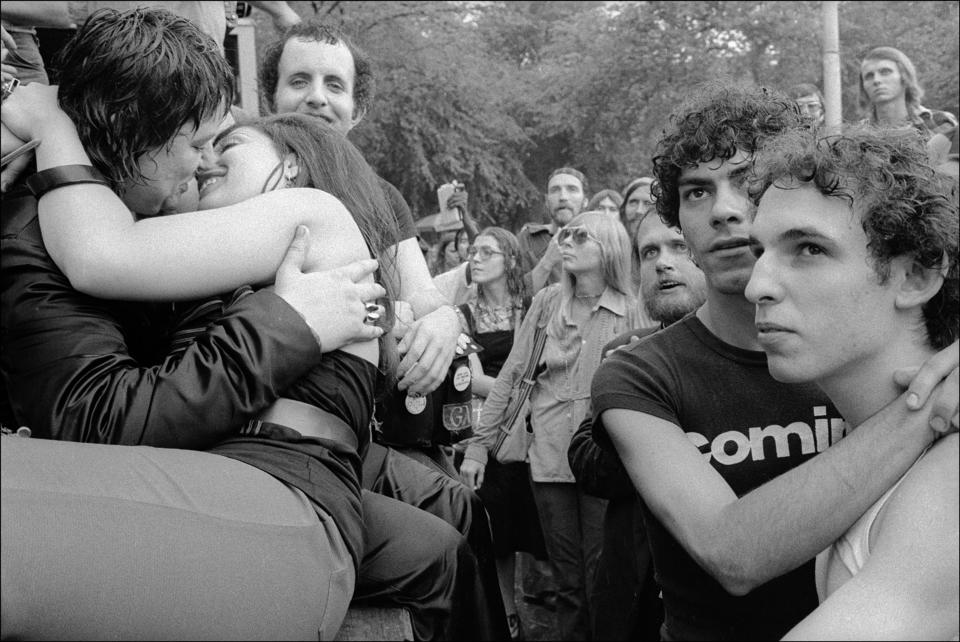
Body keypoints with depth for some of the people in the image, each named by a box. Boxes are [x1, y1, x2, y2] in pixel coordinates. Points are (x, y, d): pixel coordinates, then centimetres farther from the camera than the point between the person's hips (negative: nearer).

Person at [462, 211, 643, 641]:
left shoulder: (629, 311, -3)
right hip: (549, 457, 2)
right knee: (567, 579, 11)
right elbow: (510, 377, 4)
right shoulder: (547, 302, 4)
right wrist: (479, 444, 2)